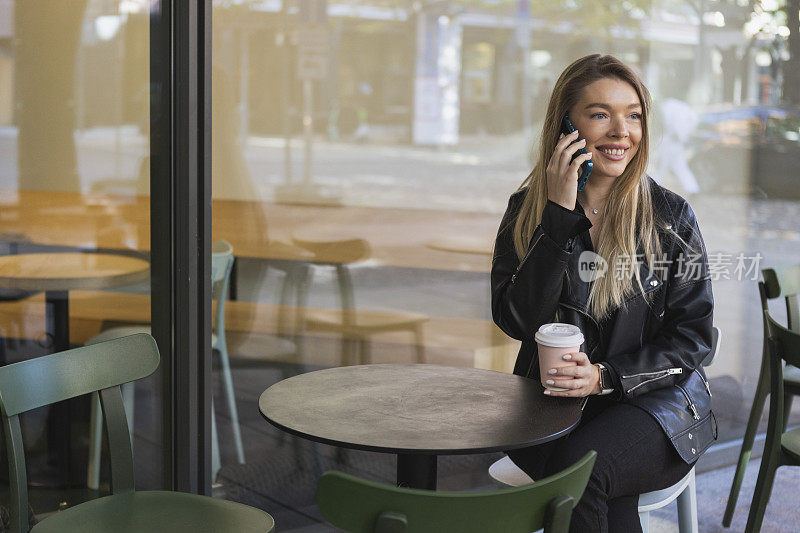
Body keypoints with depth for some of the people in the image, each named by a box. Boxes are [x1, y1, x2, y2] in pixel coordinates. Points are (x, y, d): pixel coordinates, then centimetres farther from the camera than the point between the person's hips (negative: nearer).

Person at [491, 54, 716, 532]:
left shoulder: (672, 216, -2)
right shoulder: (527, 210, 2)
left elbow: (692, 335, -1)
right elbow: (515, 321, -10)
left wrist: (607, 377, -16)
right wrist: (559, 214, -16)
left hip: (654, 399, 0)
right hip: (551, 403, 1)